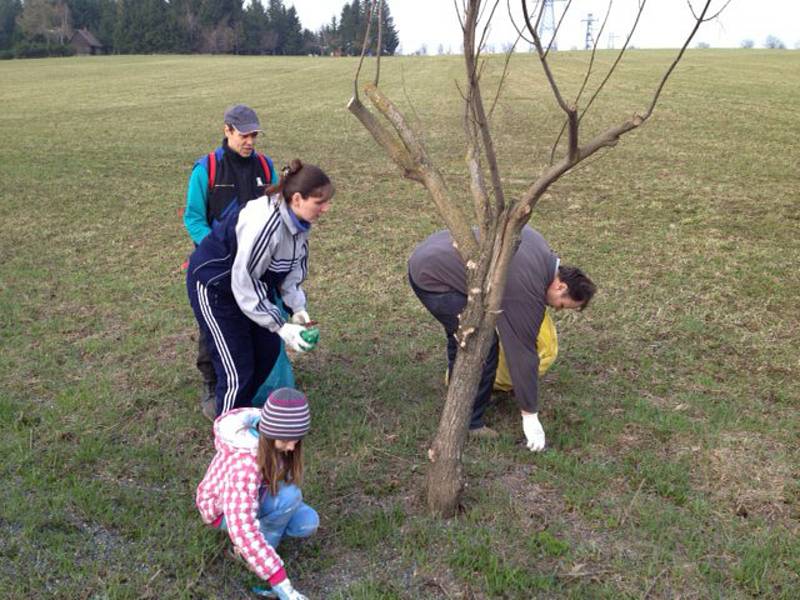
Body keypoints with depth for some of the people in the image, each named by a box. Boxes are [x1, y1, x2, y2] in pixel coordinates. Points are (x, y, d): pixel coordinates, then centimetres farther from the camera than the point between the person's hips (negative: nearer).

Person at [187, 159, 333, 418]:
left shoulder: (298, 220, -9)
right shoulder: (265, 223, -36)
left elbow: (295, 265, 4)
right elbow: (243, 282, -31)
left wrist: (297, 307, -8)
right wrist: (280, 326, -28)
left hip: (248, 280, 9)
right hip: (214, 286, -8)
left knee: (268, 350, 12)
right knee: (237, 369, -6)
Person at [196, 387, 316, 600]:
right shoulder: (244, 464, -42)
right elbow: (241, 529, -44)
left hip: (254, 496, 6)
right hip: (223, 509, -6)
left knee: (308, 522, -16)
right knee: (289, 495, -32)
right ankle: (256, 550, -9)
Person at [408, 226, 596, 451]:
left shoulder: (536, 241, 6)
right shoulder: (528, 293, -15)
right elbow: (522, 352, -11)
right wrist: (530, 417, -2)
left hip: (426, 257, 10)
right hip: (433, 278, -10)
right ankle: (469, 425, 6)